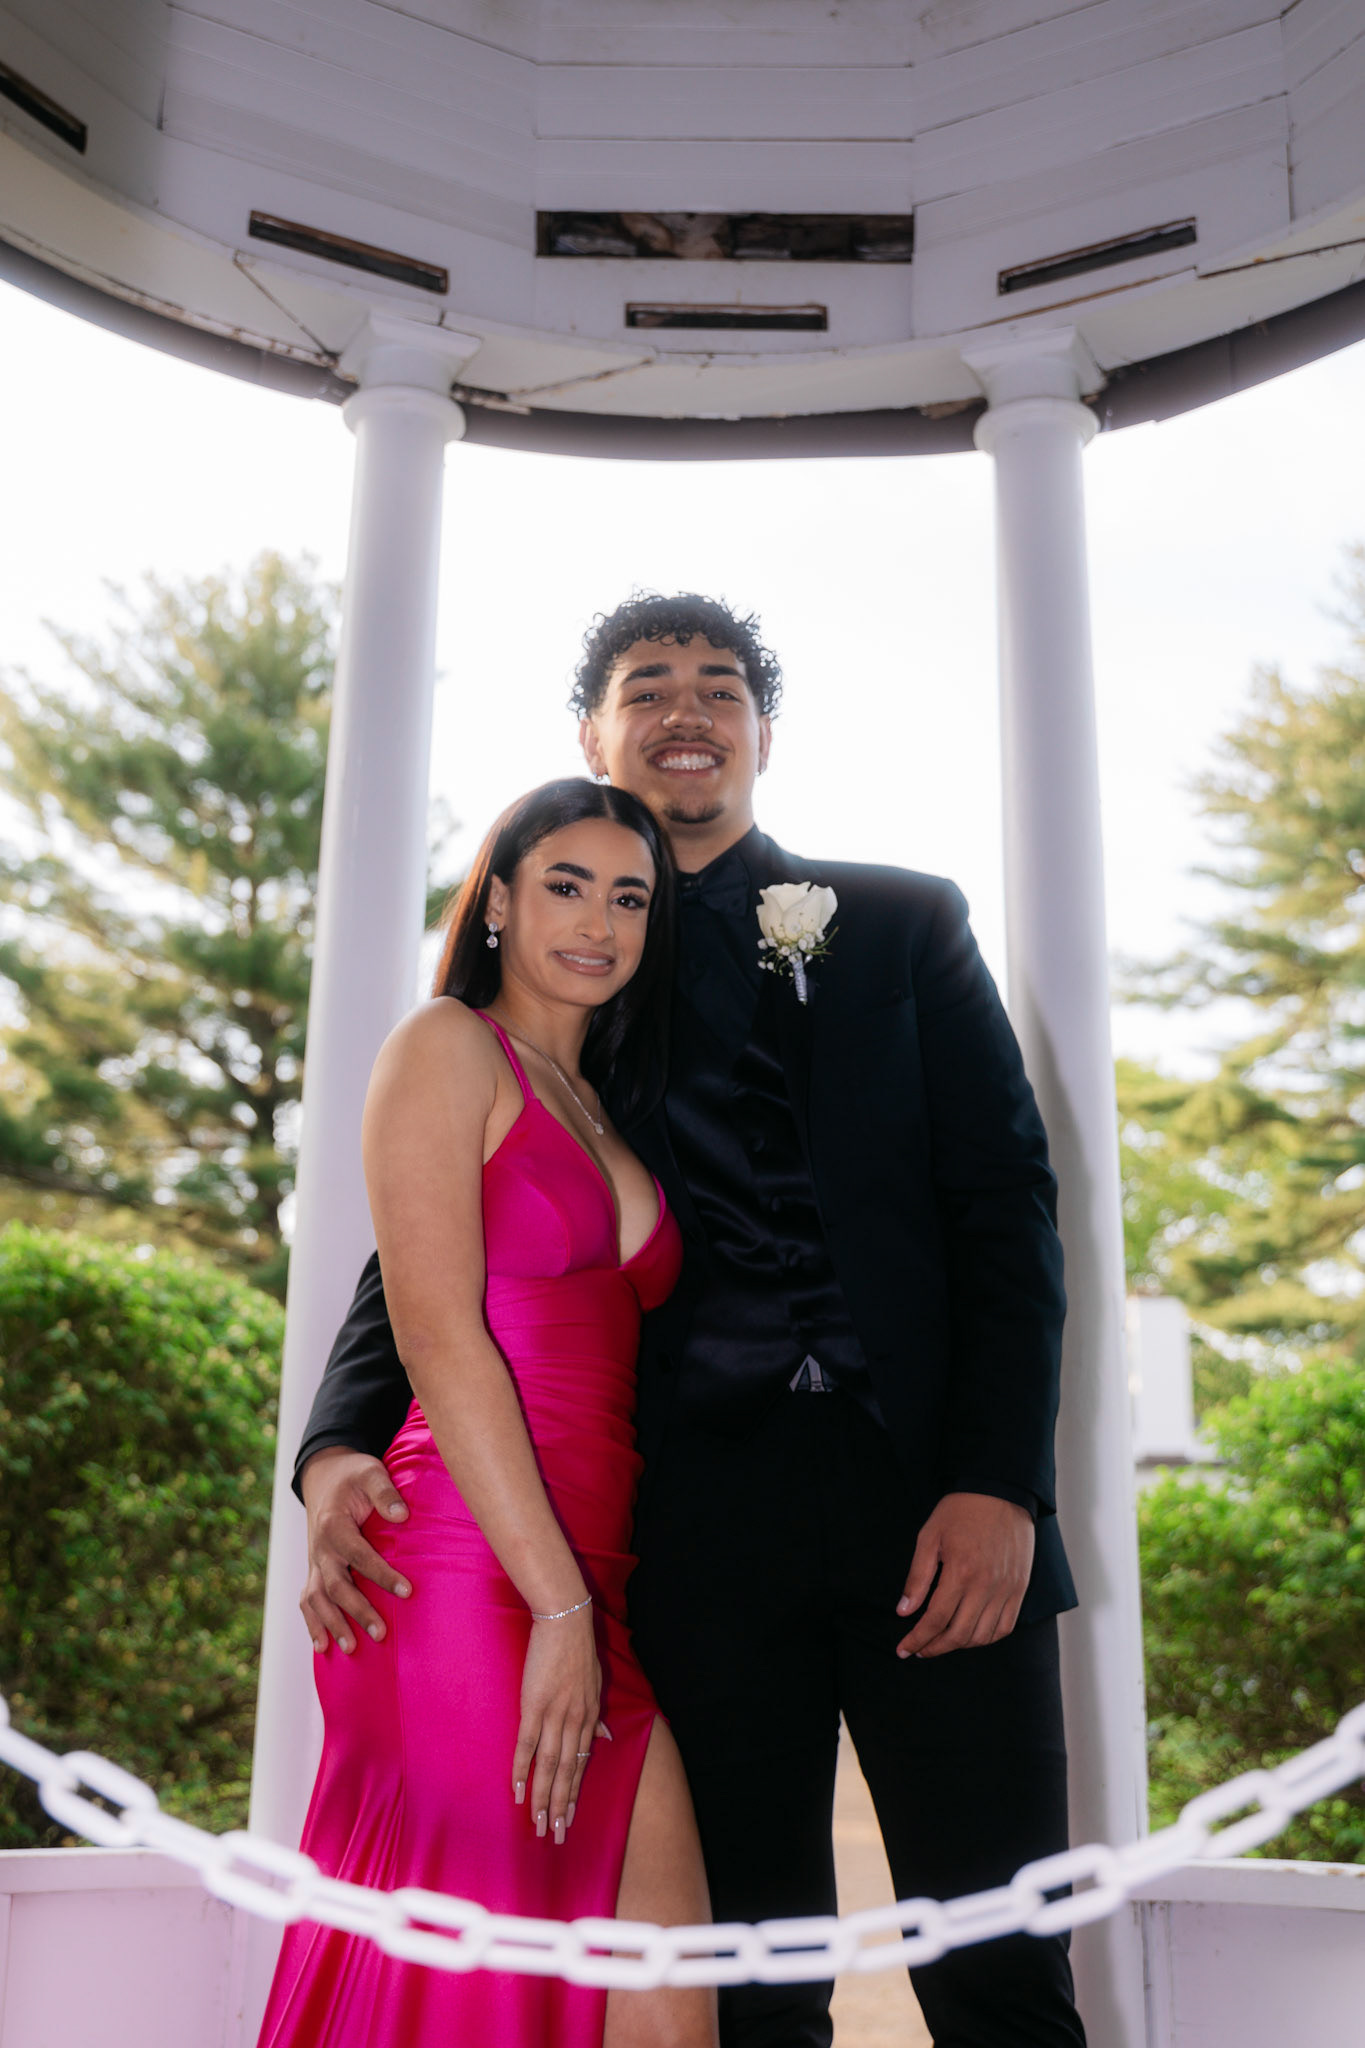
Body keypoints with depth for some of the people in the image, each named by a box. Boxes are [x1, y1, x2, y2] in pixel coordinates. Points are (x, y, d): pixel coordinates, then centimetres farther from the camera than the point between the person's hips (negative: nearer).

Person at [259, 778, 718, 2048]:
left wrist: (590, 1606, 6)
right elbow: (436, 1337, -10)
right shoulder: (447, 1048, 0)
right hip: (472, 1571, -7)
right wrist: (559, 1609, -13)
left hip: (589, 1587, 7)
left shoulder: (600, 1112, 22)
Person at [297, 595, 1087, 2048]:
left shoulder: (904, 922, 13)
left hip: (934, 1500, 0)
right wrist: (340, 1449, -10)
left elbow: (1007, 1204, 6)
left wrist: (999, 1483, -7)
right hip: (701, 1528, 1)